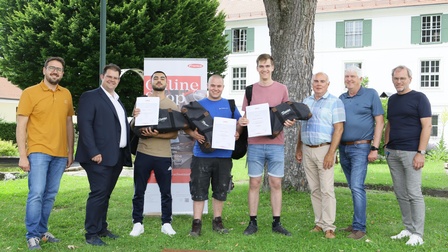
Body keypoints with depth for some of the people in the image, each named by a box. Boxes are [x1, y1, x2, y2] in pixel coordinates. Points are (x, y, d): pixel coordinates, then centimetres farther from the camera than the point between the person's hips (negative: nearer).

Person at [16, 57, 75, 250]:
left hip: (60, 154, 4)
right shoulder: (30, 93, -2)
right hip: (38, 152, -4)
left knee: (50, 195, 9)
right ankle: (32, 236, -1)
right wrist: (22, 155, -11)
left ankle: (42, 231, 20)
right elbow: (21, 126, -5)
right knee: (36, 194, -9)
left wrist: (70, 152, 13)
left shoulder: (66, 94, 11)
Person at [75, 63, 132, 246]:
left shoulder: (118, 100, 21)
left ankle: (101, 229, 22)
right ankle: (91, 234, 0)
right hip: (100, 156, -7)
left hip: (117, 155, 8)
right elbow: (84, 125, -13)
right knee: (98, 193, -8)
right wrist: (93, 152, -21)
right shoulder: (90, 96, -4)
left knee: (105, 194, 13)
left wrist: (127, 150, 11)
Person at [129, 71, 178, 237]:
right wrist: (135, 118, -14)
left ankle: (166, 223, 17)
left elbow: (174, 134, -2)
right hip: (143, 154, 1)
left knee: (166, 192, 6)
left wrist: (156, 135, -19)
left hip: (164, 156, -1)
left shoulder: (172, 106, 4)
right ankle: (138, 224, 15)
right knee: (139, 191, 5)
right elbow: (133, 129, 9)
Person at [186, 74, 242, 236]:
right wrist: (194, 134, -17)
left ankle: (217, 221, 23)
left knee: (220, 190, 10)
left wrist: (237, 133, -9)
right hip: (202, 154, -2)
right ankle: (196, 223, 8)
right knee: (199, 190, 0)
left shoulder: (230, 105, 9)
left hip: (224, 155, 2)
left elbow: (239, 123, 12)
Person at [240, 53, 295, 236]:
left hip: (276, 143, 0)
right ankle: (253, 223, 12)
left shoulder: (282, 89, 7)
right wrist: (241, 122, -11)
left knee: (276, 183, 3)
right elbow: (244, 115, 11)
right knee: (254, 183, 3)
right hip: (255, 143, 0)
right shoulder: (250, 90, 7)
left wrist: (289, 123, -10)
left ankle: (276, 223, 13)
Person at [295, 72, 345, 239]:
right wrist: (298, 149, 14)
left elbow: (339, 129, -10)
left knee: (327, 189, -7)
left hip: (324, 149, -6)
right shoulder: (306, 102, 15)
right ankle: (319, 223, 17)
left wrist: (331, 153, -16)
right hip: (307, 150, 6)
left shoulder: (334, 102, -4)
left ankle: (328, 227, -2)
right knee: (314, 189, 9)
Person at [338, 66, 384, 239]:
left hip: (360, 148, -6)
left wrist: (375, 148, -12)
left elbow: (379, 122, -5)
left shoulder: (371, 95, -2)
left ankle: (359, 227, -8)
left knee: (357, 187, -13)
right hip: (343, 148, 6)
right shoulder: (341, 98, 12)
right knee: (353, 187, 13)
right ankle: (358, 222, 22)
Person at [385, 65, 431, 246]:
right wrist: (386, 146, 12)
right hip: (393, 153, 6)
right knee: (400, 194, 9)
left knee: (414, 193, -6)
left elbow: (427, 126, -9)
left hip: (411, 152, -6)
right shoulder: (392, 100, 15)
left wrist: (421, 153, -15)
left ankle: (417, 234, 1)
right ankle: (409, 229, 18)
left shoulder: (419, 98, -4)